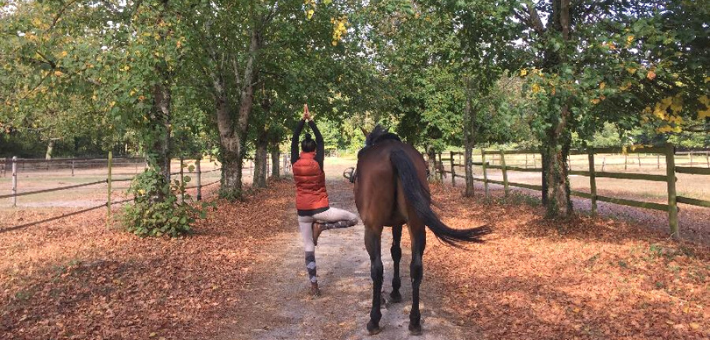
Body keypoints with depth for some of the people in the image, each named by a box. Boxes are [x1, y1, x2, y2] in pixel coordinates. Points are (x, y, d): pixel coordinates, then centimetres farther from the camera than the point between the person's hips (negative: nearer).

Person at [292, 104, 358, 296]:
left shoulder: (295, 164, -5)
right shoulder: (317, 163, -11)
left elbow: (294, 140, 4)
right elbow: (320, 140, -1)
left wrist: (303, 119, 6)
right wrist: (310, 121, 5)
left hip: (303, 211, 4)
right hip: (320, 210, -3)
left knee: (308, 248, 9)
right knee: (353, 219, 10)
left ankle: (313, 285, 6)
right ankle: (322, 227, -6)